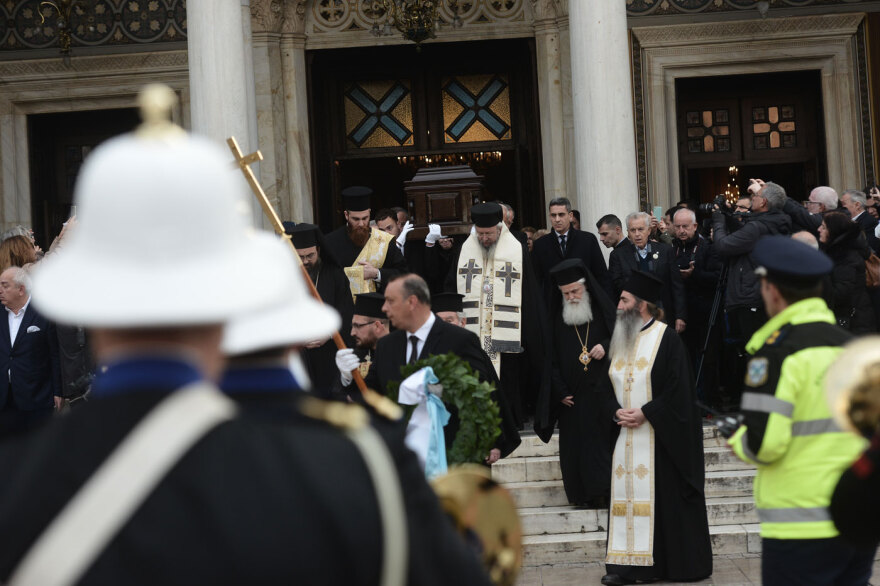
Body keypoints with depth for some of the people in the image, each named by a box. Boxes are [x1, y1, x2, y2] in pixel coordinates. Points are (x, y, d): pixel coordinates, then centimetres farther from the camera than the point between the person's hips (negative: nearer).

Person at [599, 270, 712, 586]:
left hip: (661, 436, -6)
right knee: (626, 495, 2)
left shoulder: (666, 339, -8)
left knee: (665, 497, -2)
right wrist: (617, 411, -5)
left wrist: (645, 412, -16)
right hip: (626, 435, 6)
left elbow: (678, 389, -12)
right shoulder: (619, 340, 14)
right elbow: (608, 386, 14)